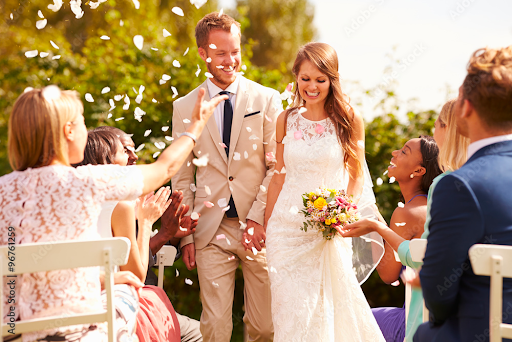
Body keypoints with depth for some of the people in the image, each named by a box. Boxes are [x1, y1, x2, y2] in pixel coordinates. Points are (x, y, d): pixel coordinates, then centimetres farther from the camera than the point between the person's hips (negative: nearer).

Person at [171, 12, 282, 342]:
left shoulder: (267, 99, 3)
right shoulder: (185, 108, 7)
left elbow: (278, 166, 0)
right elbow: (183, 178, 9)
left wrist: (258, 217, -11)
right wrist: (186, 235, 4)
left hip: (259, 227, 0)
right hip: (211, 231, 1)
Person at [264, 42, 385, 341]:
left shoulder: (349, 119, -2)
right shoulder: (287, 120, 5)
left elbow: (357, 174, 4)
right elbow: (280, 175, 12)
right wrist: (266, 225, 12)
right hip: (287, 226, 2)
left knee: (329, 309, 2)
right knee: (292, 310, 1)